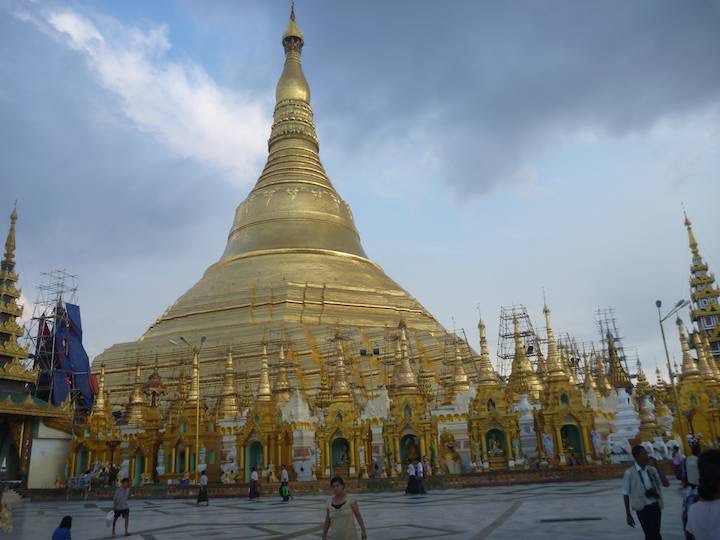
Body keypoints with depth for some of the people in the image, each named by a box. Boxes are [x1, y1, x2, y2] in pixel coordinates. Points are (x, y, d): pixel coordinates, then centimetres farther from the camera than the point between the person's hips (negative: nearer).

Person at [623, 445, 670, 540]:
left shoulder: (652, 469, 4)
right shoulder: (630, 473, -8)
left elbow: (666, 484, -4)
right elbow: (626, 494, -3)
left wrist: (657, 468, -11)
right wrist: (628, 514, -3)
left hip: (655, 506, 4)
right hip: (642, 509, -4)